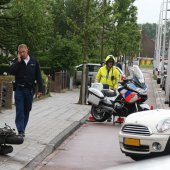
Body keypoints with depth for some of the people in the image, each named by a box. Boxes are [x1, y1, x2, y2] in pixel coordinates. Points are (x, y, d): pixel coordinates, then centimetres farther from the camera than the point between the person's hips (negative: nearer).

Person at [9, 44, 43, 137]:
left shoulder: (34, 62, 6)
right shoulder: (17, 62, 4)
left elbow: (38, 77, 6)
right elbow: (11, 71, -12)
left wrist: (40, 89, 1)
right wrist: (18, 61, -14)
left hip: (29, 90, 1)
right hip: (19, 89, -1)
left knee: (27, 110, 7)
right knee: (19, 110, -7)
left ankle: (22, 129, 16)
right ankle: (20, 131, -10)